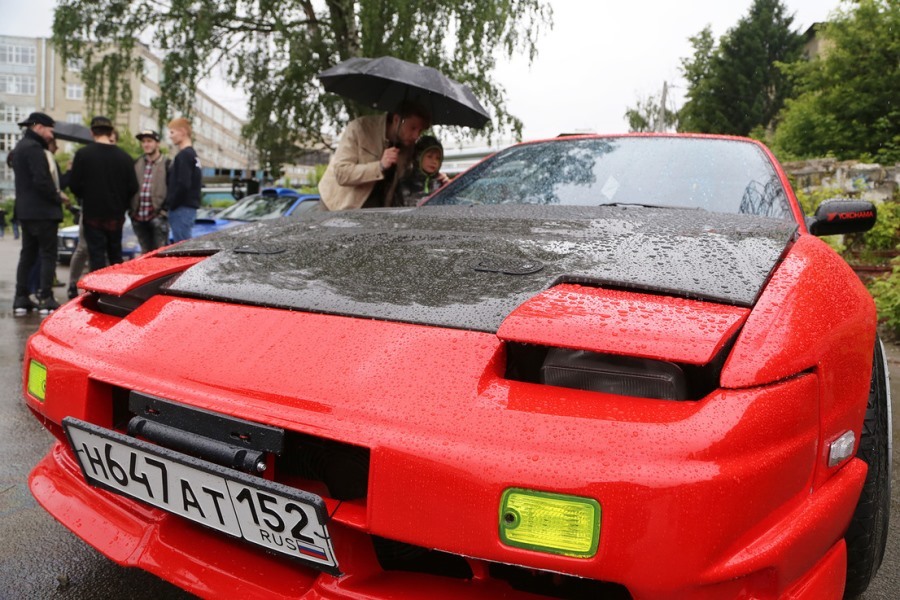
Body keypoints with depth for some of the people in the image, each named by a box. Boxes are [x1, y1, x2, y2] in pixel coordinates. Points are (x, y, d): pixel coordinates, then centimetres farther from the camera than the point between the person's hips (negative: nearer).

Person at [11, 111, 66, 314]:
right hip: (42, 211, -10)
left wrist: (53, 191, 9)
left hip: (25, 210, 10)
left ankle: (21, 299, 13)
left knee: (27, 254, 12)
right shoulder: (34, 148, -14)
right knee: (48, 255, -4)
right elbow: (41, 181, -23)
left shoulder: (20, 147, 17)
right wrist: (58, 197, -8)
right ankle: (45, 299, -4)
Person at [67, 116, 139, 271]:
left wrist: (86, 197, 12)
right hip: (116, 216, 3)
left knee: (97, 258, 1)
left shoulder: (83, 154, -9)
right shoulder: (124, 157, -2)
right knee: (116, 256, 16)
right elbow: (133, 188, -3)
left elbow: (74, 185, -9)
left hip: (92, 214, -3)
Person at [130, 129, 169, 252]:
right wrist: (131, 210, 9)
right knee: (146, 254, 13)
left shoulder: (166, 165, -1)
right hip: (138, 217, 6)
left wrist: (164, 210, -12)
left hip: (157, 216, -5)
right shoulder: (136, 164, 15)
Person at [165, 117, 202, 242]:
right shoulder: (193, 155, 19)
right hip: (190, 208, 10)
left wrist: (169, 207, -10)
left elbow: (182, 185, -20)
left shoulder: (183, 156, -11)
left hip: (182, 209, -10)